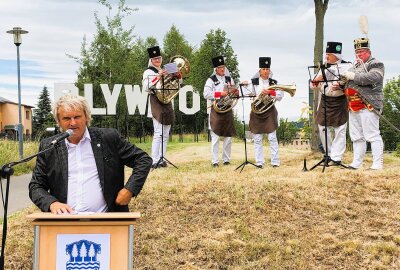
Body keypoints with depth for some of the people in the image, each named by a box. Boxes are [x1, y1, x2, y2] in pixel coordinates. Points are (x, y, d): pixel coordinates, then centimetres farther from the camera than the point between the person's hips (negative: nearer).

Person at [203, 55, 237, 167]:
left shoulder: (229, 79, 14)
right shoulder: (211, 80, -1)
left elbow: (233, 93, 21)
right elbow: (206, 94, -11)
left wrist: (236, 93, -2)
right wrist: (220, 94, -16)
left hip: (228, 109, 5)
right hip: (216, 110, -5)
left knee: (228, 137, 6)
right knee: (215, 137, -6)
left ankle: (226, 159, 15)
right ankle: (215, 161, -3)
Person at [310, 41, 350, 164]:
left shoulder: (346, 67, -2)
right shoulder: (324, 67, 12)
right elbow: (313, 86, 11)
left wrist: (341, 85, -24)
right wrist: (317, 80, -10)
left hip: (339, 102, -5)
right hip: (325, 101, 5)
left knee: (340, 130, -4)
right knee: (323, 128, 7)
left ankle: (336, 158, -1)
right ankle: (329, 154, 22)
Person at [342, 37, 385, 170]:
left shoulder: (376, 64, -1)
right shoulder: (354, 67, 24)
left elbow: (373, 78, -19)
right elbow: (348, 83, 30)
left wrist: (354, 77, -16)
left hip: (368, 105, -8)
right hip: (353, 107, 8)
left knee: (372, 135, -9)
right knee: (356, 137, 11)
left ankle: (377, 164, -8)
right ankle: (356, 163, 16)